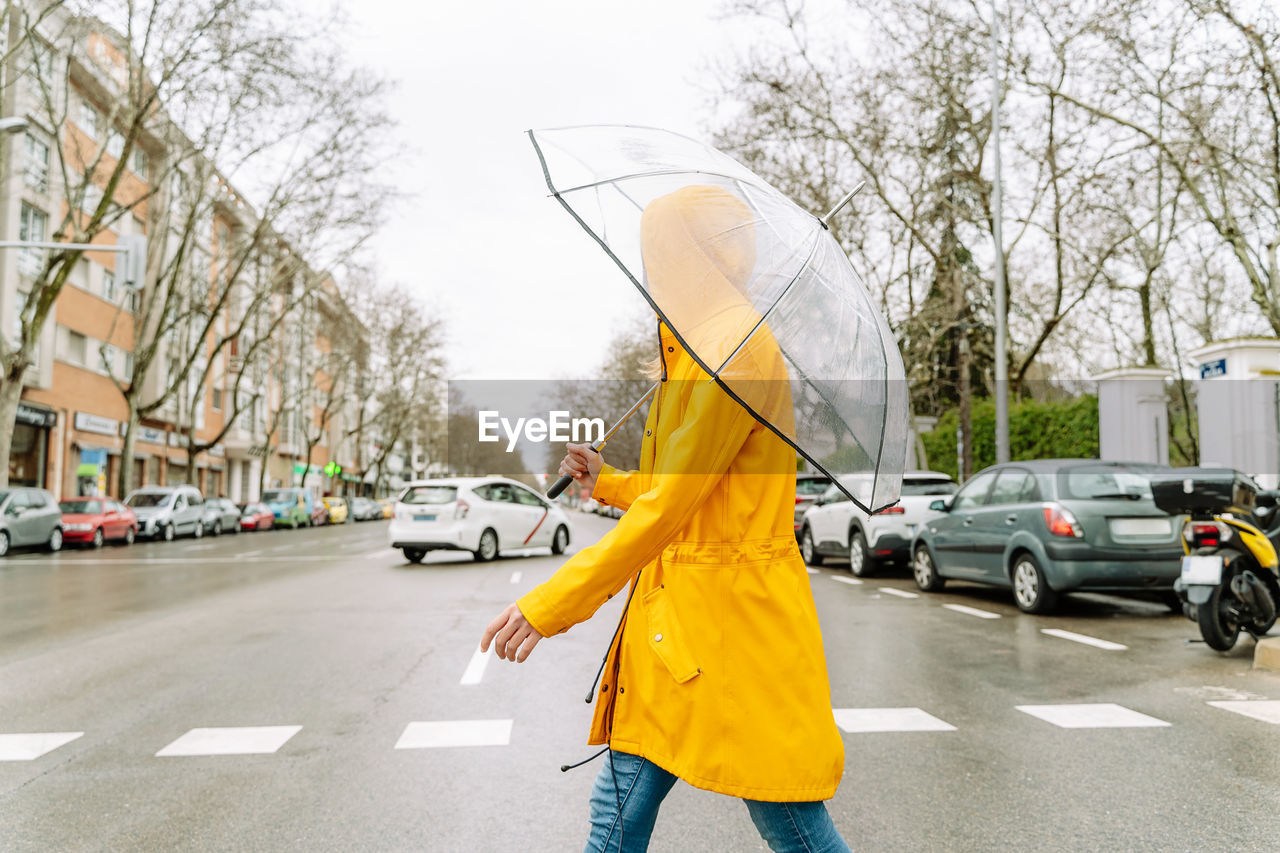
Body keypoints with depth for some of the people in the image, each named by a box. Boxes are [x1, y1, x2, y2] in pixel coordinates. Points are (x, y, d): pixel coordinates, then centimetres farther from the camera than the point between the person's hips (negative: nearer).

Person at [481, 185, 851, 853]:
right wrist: (606, 483, 29)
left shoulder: (736, 350, -15)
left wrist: (547, 607, -17)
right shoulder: (694, 353, 17)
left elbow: (668, 508, -20)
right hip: (669, 615, 9)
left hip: (734, 618, -9)